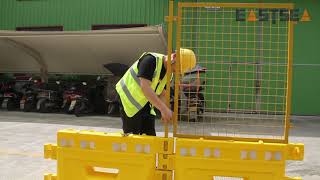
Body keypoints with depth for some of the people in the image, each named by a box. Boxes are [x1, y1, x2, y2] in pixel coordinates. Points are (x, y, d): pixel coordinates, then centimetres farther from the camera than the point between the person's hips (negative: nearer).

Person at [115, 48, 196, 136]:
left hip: (145, 104, 8)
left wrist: (165, 112, -16)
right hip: (129, 101, -8)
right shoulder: (150, 60, -25)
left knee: (150, 135, 5)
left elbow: (162, 94, 5)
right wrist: (163, 109, -37)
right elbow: (145, 87, -34)